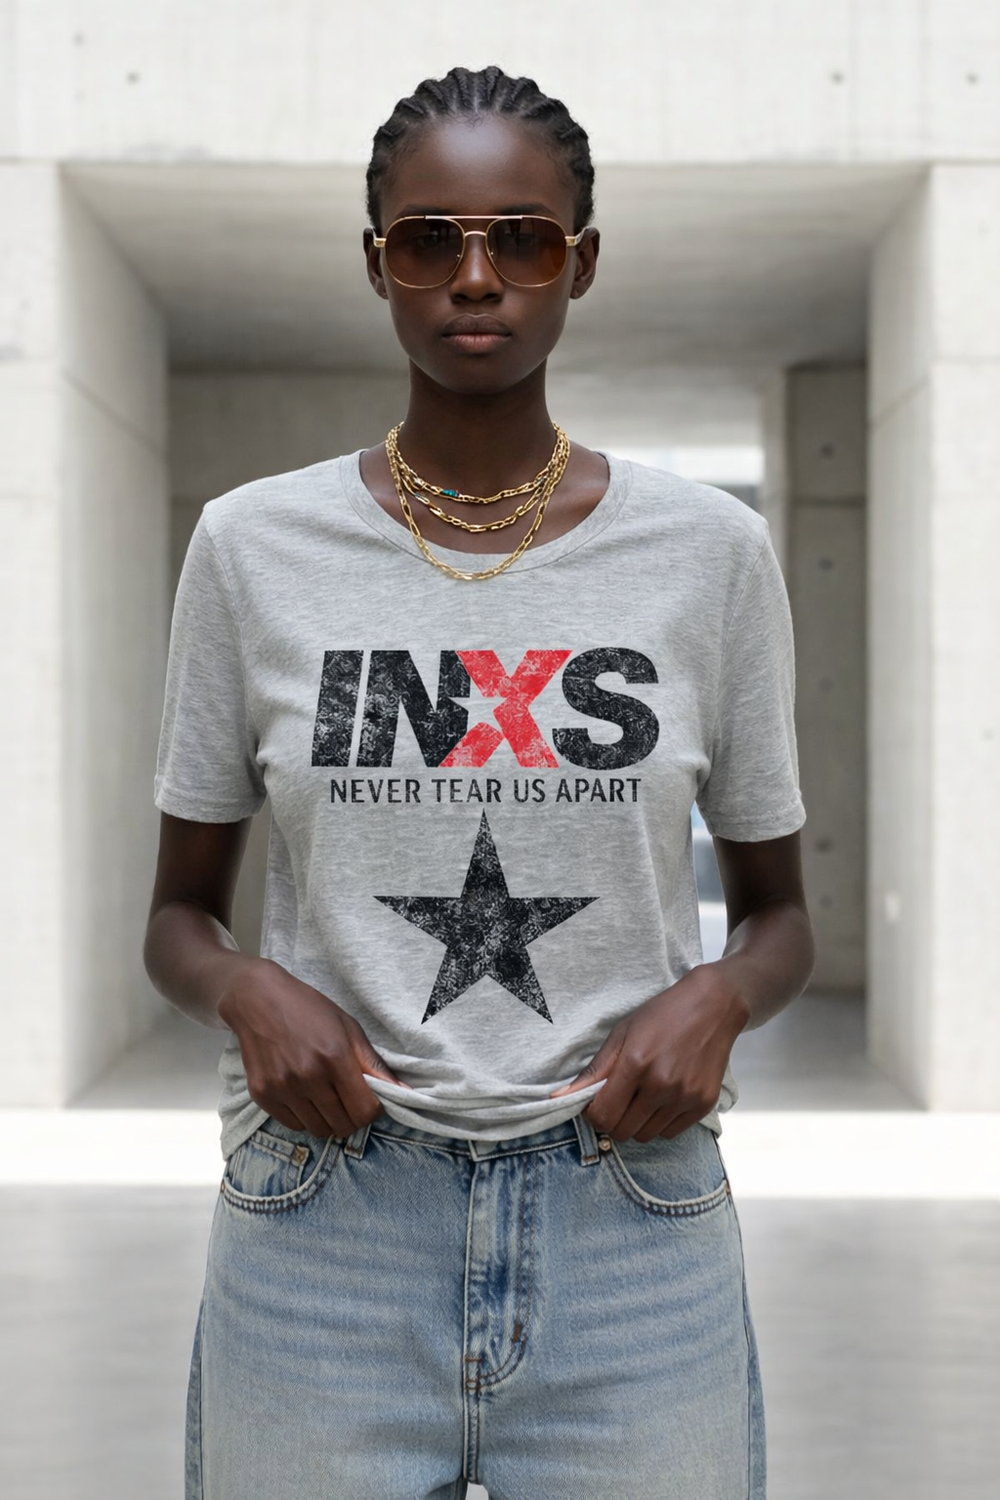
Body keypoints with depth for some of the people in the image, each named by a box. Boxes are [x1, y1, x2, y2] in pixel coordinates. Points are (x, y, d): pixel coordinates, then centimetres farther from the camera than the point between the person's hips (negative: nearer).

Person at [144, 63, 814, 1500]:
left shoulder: (712, 550, 1)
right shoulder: (254, 545, 1)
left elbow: (779, 910, 10)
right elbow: (178, 914, 9)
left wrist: (719, 995, -11)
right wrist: (247, 991, -13)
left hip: (631, 1221, 1)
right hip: (321, 1226, 0)